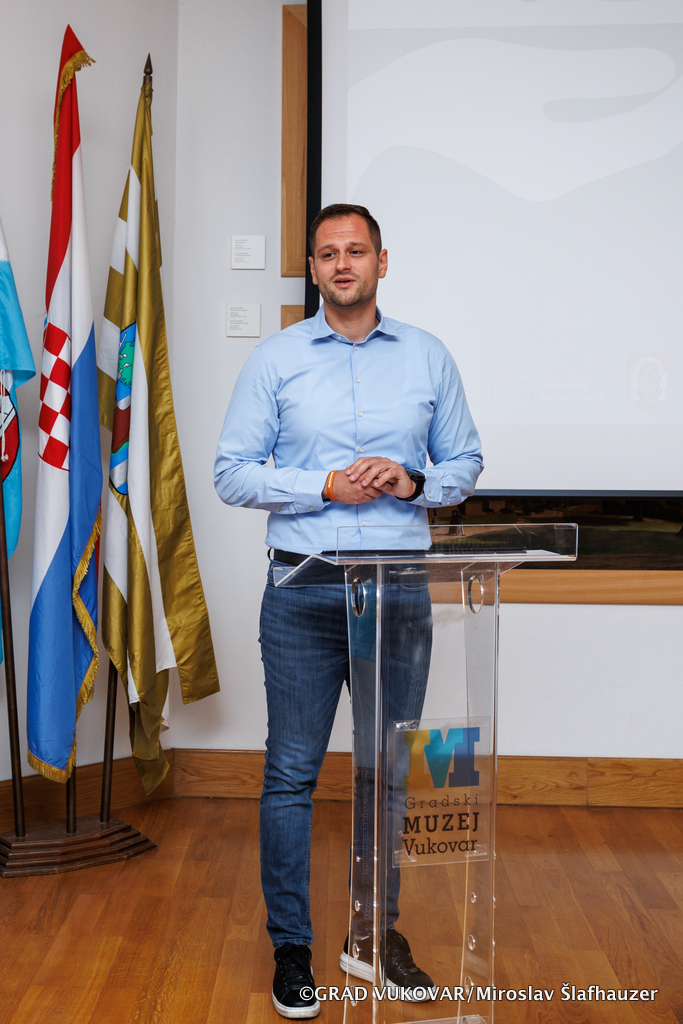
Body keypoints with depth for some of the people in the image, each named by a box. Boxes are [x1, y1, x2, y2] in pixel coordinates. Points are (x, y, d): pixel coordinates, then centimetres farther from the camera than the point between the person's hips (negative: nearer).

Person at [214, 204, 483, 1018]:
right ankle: (291, 949, 19)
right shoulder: (276, 358, 2)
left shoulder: (429, 357, 8)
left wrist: (413, 482, -10)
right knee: (291, 773, 3)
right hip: (304, 593, -2)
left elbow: (465, 463, 11)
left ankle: (374, 935, 29)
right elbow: (232, 472, -2)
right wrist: (328, 486, -14)